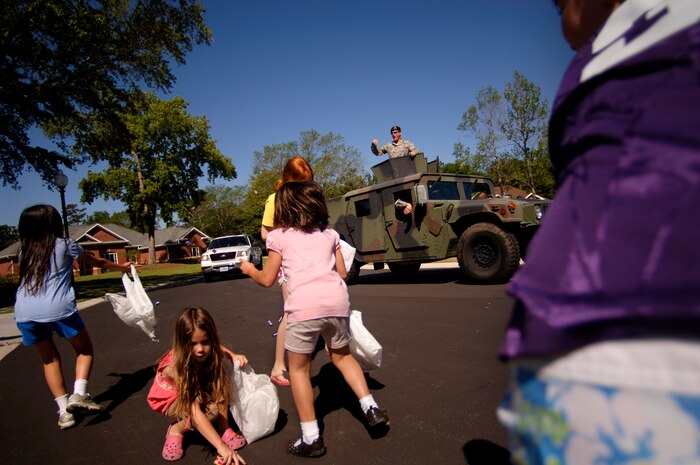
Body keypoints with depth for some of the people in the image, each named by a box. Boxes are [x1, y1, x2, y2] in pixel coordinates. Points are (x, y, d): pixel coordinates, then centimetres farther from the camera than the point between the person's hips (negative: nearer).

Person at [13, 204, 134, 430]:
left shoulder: (25, 251, 19)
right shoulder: (64, 245, 9)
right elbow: (96, 262, 22)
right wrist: (122, 267, 37)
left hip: (25, 313, 4)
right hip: (58, 308, -4)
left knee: (49, 359, 20)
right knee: (85, 350, 16)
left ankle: (64, 411, 16)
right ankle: (79, 394, -3)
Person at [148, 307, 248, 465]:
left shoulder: (208, 351, -26)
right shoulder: (176, 365, -39)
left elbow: (218, 349, 3)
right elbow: (194, 412, -45)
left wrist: (233, 356, -20)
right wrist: (221, 446, -53)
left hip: (198, 391, 5)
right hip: (170, 398, -5)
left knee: (222, 366, -25)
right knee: (212, 410, -33)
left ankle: (223, 428, -14)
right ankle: (176, 429, -3)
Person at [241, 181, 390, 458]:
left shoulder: (279, 236, 11)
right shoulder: (329, 234, 21)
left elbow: (267, 280, 13)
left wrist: (249, 270, 33)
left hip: (305, 305, -4)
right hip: (337, 300, 4)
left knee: (299, 369, 14)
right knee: (342, 356, 28)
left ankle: (311, 439, 17)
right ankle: (371, 409, 21)